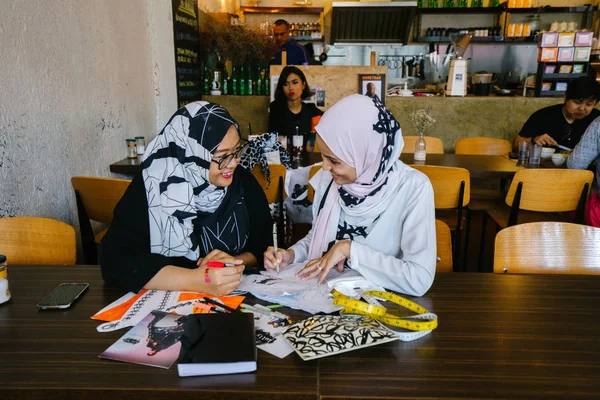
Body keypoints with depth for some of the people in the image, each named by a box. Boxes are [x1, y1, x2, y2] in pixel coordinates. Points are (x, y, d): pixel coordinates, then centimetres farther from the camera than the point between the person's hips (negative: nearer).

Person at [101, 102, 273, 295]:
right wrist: (195, 280, -30)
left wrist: (235, 262, -18)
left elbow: (264, 247, 3)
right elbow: (116, 261, -21)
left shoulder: (244, 182, -4)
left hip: (238, 297, 3)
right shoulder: (151, 187, -14)